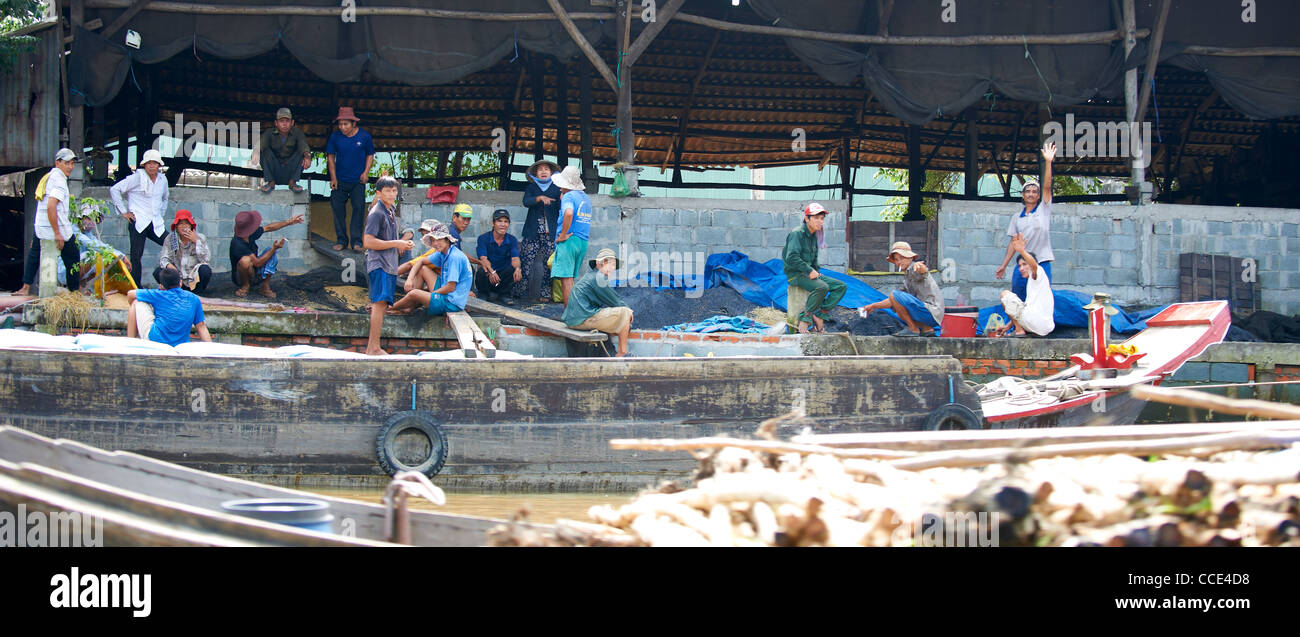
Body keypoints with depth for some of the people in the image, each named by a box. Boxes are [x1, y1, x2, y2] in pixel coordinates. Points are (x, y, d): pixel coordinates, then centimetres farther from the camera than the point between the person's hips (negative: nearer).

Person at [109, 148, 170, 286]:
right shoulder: (137, 178, -3)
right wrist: (123, 211, -4)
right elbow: (114, 190, -4)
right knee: (136, 256, -9)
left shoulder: (162, 180, 14)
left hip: (156, 225, 5)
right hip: (139, 222, -5)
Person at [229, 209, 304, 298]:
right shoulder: (238, 244, -31)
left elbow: (268, 228, 10)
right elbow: (257, 263, -29)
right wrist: (274, 248, -28)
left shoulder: (250, 234, -8)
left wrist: (288, 222, 13)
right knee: (245, 260, -38)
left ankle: (265, 287, -8)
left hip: (254, 275, 8)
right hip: (240, 278, -8)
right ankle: (245, 286, -10)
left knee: (271, 251, -8)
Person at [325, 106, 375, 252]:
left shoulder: (364, 136, -4)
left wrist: (366, 172, -4)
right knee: (337, 208, 2)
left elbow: (370, 155, 9)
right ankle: (341, 239, 13)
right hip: (340, 180, 1)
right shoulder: (335, 137, -2)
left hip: (358, 181, -1)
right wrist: (333, 177, 3)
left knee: (359, 207, -5)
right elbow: (331, 156, 8)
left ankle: (356, 241, 1)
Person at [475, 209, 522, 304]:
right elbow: (483, 259, -20)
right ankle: (484, 294, -4)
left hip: (503, 275, 2)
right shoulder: (483, 238, -7)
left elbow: (515, 259, -12)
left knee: (517, 270, -27)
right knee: (482, 272, -36)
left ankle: (504, 294, -2)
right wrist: (491, 272, -42)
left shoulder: (512, 240, 2)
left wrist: (517, 268, -38)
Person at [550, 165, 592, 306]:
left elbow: (568, 213, -28)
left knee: (566, 278, -8)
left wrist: (563, 235, -19)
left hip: (569, 240, -8)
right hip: (584, 242, 8)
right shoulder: (586, 198, 17)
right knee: (571, 278, 14)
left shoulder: (568, 196, -8)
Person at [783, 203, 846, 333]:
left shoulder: (814, 236, 15)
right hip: (795, 274, -9)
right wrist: (810, 271, -21)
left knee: (841, 286, -3)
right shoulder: (797, 234, -13)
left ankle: (819, 316, -10)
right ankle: (804, 320, -24)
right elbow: (792, 258, -22)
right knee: (822, 287, -34)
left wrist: (816, 272, 9)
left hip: (809, 272, 9)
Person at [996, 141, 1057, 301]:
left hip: (1042, 262, -3)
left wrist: (1048, 162, -17)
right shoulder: (1016, 217, 14)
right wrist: (1003, 265, 10)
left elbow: (1047, 187, -7)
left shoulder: (1043, 210, 5)